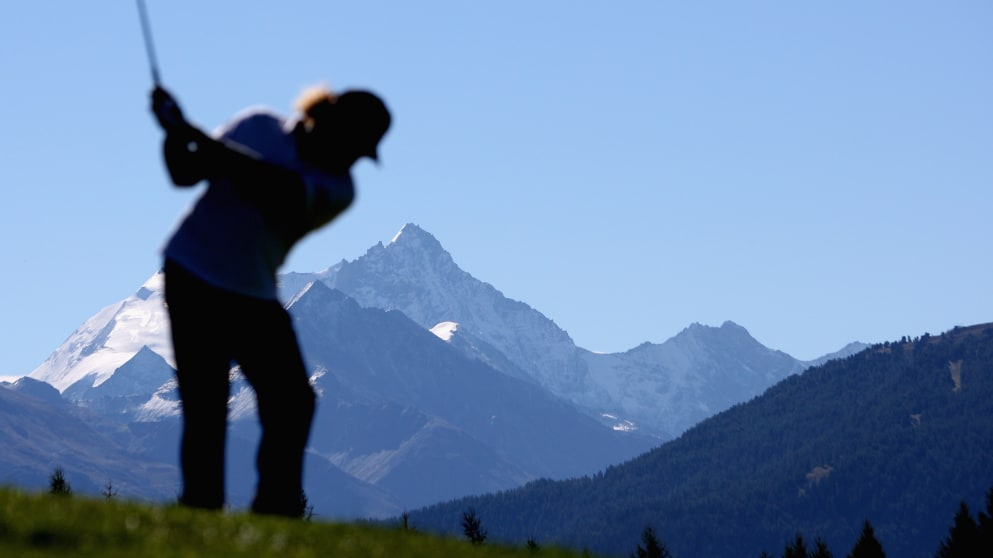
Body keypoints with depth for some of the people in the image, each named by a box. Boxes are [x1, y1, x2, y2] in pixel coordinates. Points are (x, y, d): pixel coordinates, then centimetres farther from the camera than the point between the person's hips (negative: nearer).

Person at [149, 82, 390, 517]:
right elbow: (186, 173, 5)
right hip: (193, 273, -2)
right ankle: (200, 508, -9)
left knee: (293, 403, -7)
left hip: (255, 297, 2)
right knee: (206, 408, -10)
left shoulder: (337, 189, -5)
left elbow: (267, 184, -22)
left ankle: (276, 513, 1)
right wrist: (174, 133, -16)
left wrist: (193, 135, -28)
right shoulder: (260, 126, -1)